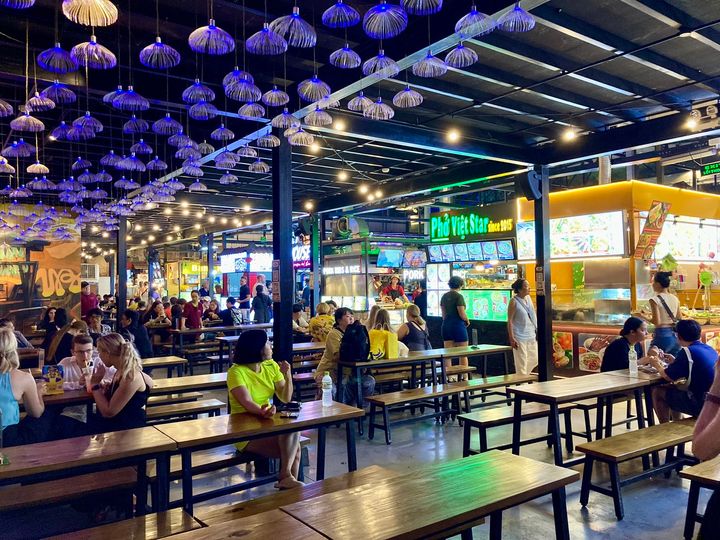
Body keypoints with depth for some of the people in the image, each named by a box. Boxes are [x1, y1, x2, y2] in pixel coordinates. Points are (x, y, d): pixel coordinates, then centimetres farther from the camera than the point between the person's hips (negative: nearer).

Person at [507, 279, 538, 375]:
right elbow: (510, 321, -13)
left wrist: (536, 331, 14)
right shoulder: (514, 302, -13)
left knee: (534, 360, 14)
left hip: (531, 336, 7)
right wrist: (512, 338, -16)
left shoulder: (528, 298, 6)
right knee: (521, 363, -1)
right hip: (520, 337, -7)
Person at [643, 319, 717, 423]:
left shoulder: (687, 351, -15)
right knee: (672, 388, 25)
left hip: (702, 404, -8)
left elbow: (668, 377, -8)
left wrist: (657, 365, 9)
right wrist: (675, 362, 24)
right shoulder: (710, 349, 8)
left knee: (657, 392, 5)